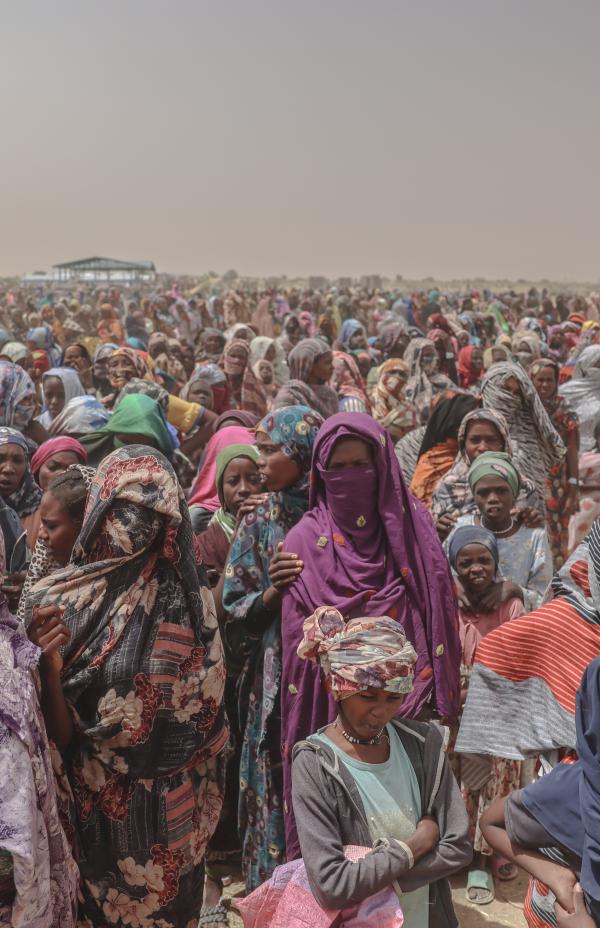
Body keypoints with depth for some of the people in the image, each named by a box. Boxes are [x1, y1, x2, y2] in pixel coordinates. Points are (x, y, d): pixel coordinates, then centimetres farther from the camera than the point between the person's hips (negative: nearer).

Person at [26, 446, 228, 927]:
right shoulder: (58, 601, -10)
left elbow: (207, 712, -2)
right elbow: (60, 734, -11)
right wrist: (47, 657, -25)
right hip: (96, 798, 0)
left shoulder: (190, 598, -8)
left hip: (170, 802, 1)